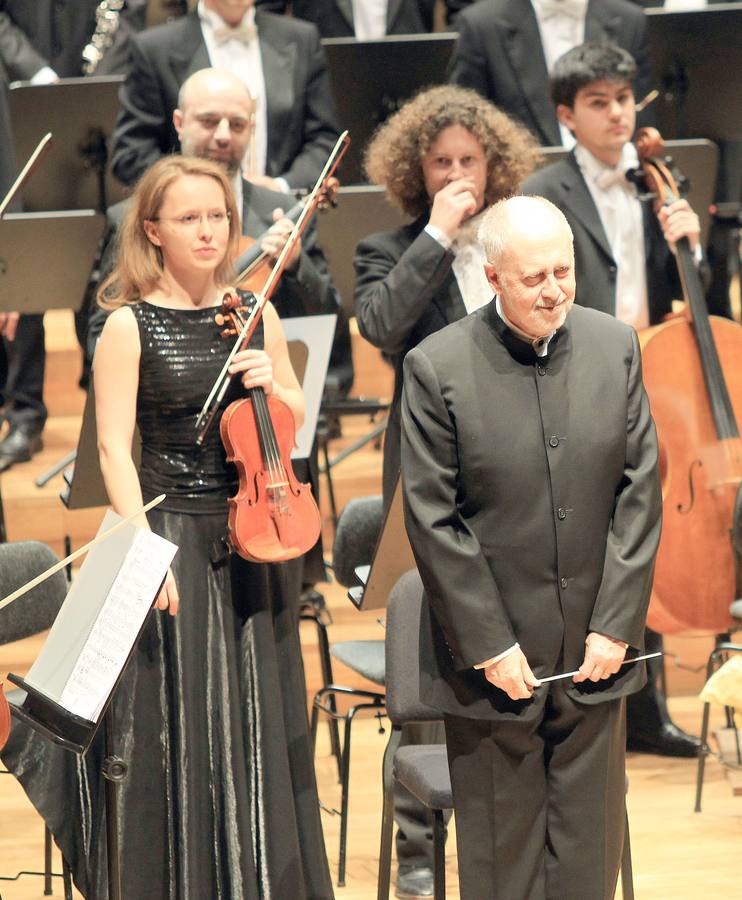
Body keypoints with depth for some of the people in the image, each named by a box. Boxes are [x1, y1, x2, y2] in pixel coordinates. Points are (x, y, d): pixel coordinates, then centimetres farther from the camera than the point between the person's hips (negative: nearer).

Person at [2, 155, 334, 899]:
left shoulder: (254, 314, 6)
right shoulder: (131, 326, -8)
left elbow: (297, 421, 16)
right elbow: (113, 450, -12)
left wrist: (273, 385, -7)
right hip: (171, 540, -5)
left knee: (256, 724, 12)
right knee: (175, 732, 0)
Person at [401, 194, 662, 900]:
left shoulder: (614, 347, 1)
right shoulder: (436, 367, -10)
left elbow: (641, 491, 2)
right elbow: (432, 522, -9)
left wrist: (616, 626, -3)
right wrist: (490, 646, -10)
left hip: (595, 654, 3)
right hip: (495, 657, -3)